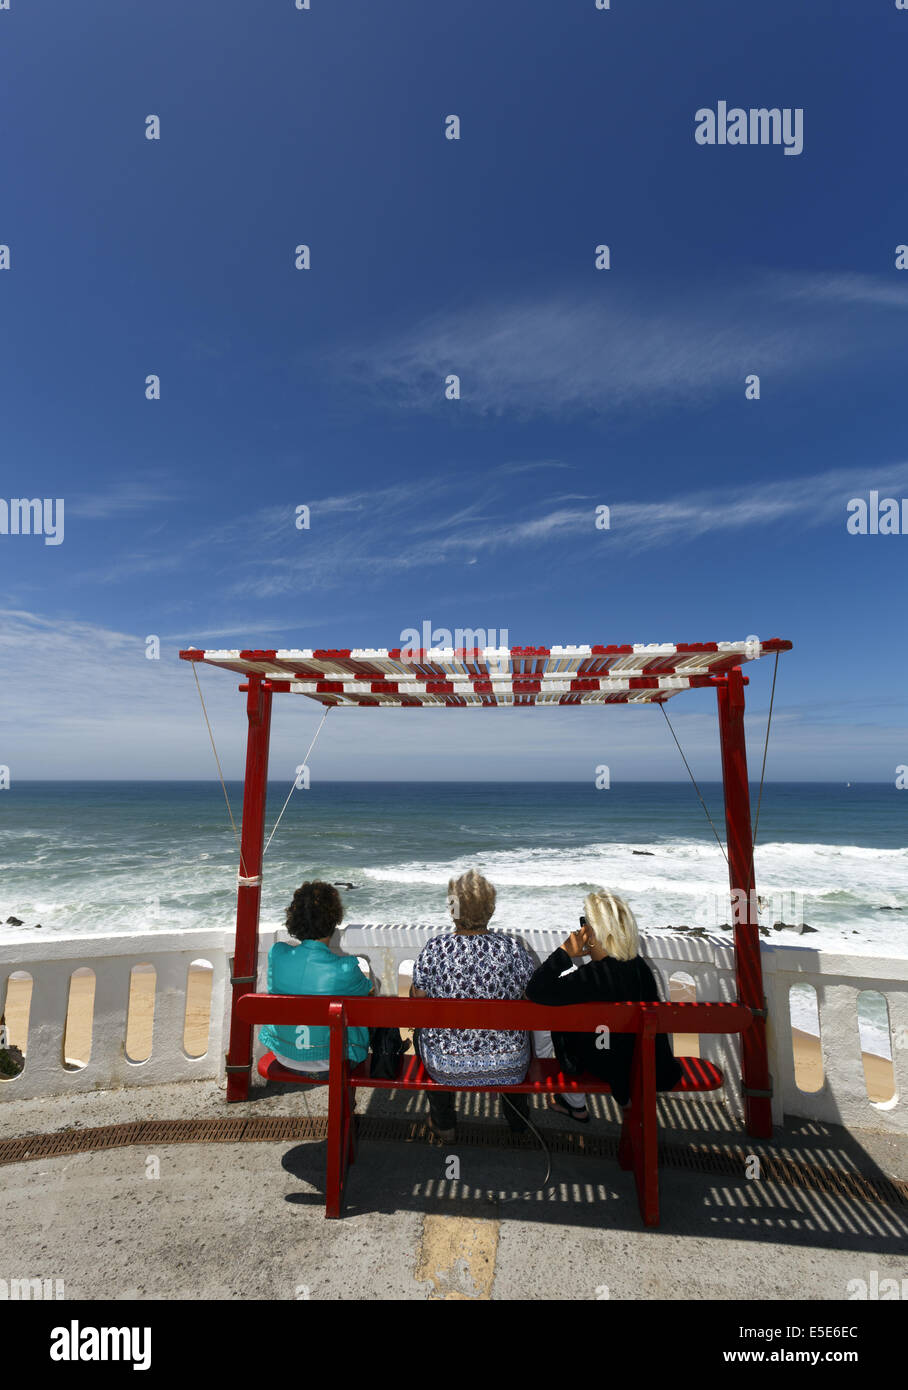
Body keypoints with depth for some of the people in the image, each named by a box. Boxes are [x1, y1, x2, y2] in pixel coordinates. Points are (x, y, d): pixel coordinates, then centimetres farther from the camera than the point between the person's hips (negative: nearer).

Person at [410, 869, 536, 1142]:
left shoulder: (434, 949, -18)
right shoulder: (513, 949, -16)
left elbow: (417, 999, -2)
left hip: (446, 1068, 0)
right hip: (510, 1068, 1)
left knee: (422, 1027, 31)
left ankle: (443, 1124, 43)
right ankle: (517, 1114, 53)